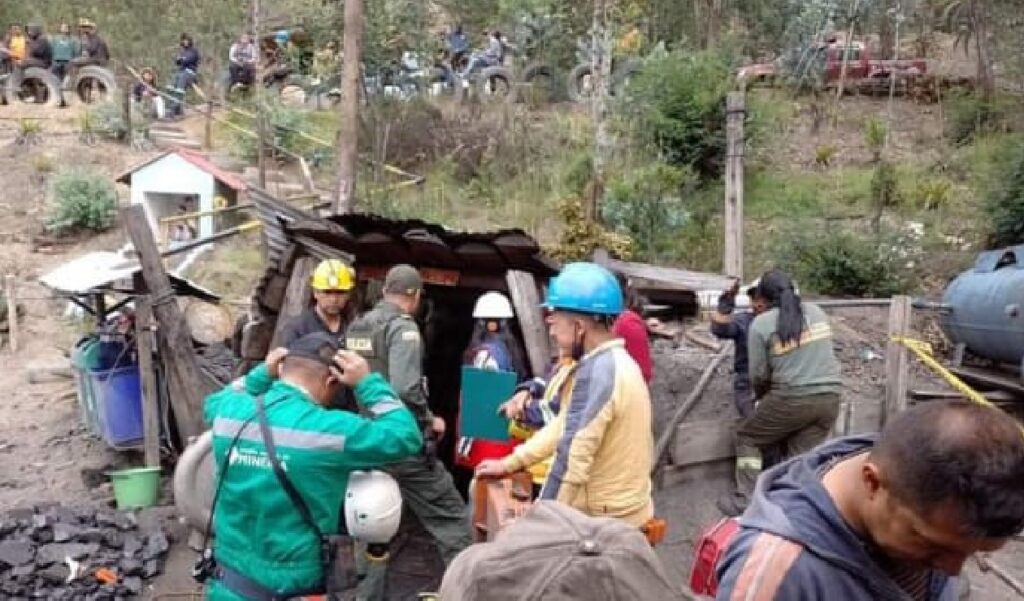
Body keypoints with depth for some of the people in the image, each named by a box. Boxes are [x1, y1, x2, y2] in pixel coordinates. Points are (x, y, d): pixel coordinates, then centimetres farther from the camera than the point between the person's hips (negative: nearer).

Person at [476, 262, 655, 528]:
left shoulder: (597, 371, -23)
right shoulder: (617, 362, 8)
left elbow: (573, 459, -25)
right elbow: (565, 425, 14)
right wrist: (509, 464, 16)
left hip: (607, 523, -9)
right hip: (625, 513, 9)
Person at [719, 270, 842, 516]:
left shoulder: (761, 323, -4)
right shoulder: (817, 311, 11)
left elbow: (759, 375, -1)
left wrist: (762, 396, 18)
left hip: (793, 398, -5)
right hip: (830, 397, 5)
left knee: (747, 437, 14)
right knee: (800, 456, 11)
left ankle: (745, 502, 12)